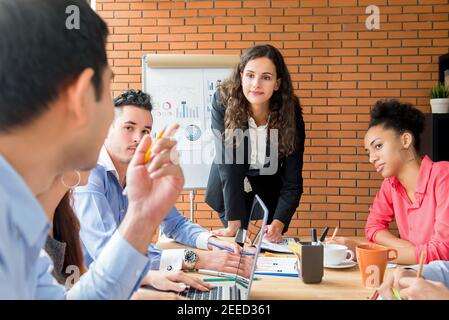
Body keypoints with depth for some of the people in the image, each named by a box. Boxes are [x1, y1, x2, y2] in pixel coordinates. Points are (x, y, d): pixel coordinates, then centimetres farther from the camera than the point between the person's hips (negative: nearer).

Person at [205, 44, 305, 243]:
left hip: (270, 190, 1)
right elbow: (228, 166, -27)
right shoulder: (223, 103, -26)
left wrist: (278, 224, -35)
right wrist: (233, 224, -30)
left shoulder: (290, 113, -22)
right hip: (228, 190, -1)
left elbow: (292, 182, -20)